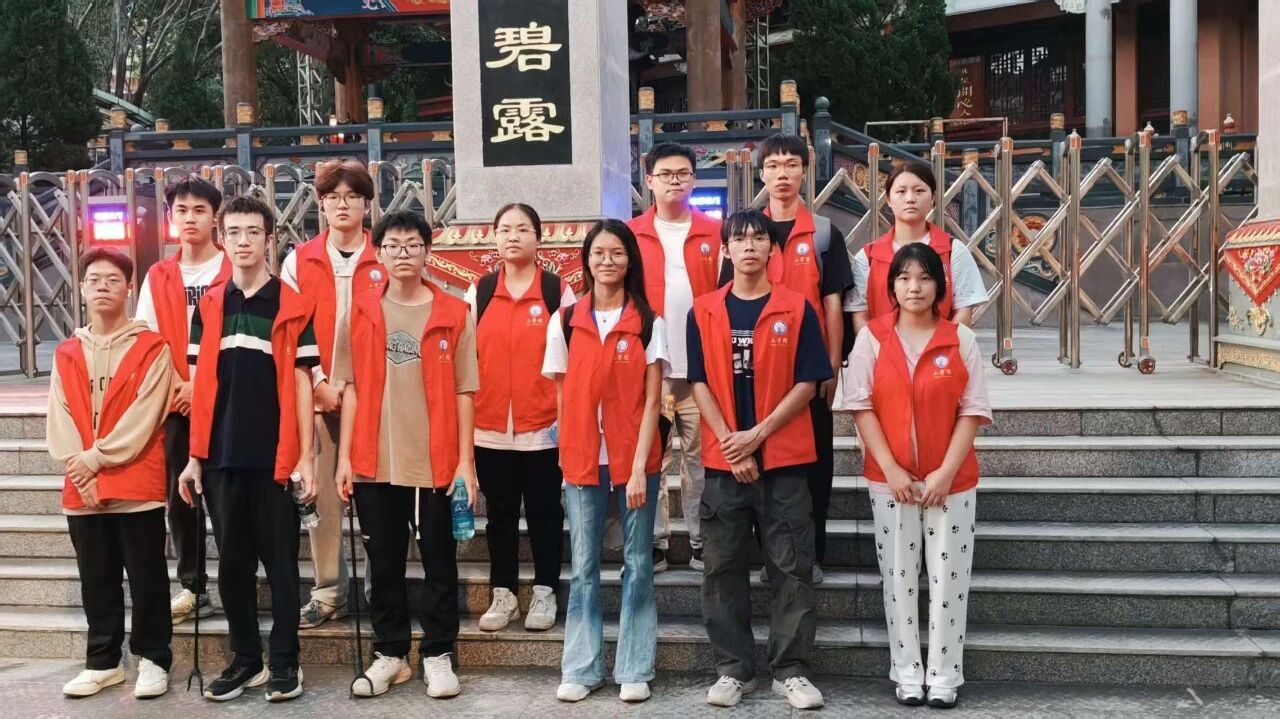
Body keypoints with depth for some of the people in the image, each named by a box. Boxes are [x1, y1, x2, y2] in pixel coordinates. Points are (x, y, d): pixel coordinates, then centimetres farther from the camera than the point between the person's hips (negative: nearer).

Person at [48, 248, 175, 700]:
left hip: (137, 486, -4)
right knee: (96, 580, 12)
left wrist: (96, 457, -13)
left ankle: (153, 659, 14)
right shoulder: (66, 354, 13)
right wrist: (78, 469, -9)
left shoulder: (152, 348, -2)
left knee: (146, 578, 2)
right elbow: (59, 421, 5)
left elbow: (144, 417, -10)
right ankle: (103, 662, 24)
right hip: (81, 489, 5)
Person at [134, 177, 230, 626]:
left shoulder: (233, 272, 0)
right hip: (174, 402, 4)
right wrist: (178, 385, -9)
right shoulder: (158, 276, 11)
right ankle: (193, 588, 15)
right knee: (179, 495, 6)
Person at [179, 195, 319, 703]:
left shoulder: (292, 306, -1)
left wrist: (306, 456, -7)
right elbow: (200, 384, 9)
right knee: (232, 562, 10)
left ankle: (284, 662, 13)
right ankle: (245, 659, 21)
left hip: (275, 456, -3)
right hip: (221, 456, 3)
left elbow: (301, 382, -2)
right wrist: (194, 456, 5)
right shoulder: (208, 306, 8)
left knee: (280, 561, 4)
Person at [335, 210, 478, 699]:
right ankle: (390, 654, 24)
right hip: (374, 462, 1)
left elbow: (463, 392, 0)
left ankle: (438, 655, 19)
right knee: (384, 563, 11)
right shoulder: (361, 311, 4)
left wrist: (466, 459, -4)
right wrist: (344, 456, 0)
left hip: (436, 462, -1)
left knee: (439, 562, 7)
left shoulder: (453, 313, 0)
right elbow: (351, 387, 5)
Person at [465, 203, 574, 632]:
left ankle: (544, 593, 18)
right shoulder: (478, 292, 7)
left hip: (544, 426, -2)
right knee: (500, 512, 11)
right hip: (489, 427, 2)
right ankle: (502, 594, 22)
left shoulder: (558, 290, 0)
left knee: (543, 510, 6)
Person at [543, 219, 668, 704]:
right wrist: (569, 459, 3)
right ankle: (581, 668, 17)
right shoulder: (565, 321, 4)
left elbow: (652, 400, -3)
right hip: (581, 461, 1)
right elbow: (562, 397, 8)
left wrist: (639, 467, -11)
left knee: (637, 565, 6)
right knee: (583, 567, 7)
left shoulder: (648, 323, 0)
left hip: (635, 460, -1)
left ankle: (635, 671, 15)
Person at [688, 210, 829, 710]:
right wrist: (729, 442, -10)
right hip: (723, 460, 2)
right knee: (723, 568, 6)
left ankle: (790, 671, 13)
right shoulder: (703, 312, 5)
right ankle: (733, 670, 18)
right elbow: (700, 384, 1)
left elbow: (807, 383, -3)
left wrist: (757, 434, -11)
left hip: (784, 459, -1)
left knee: (791, 568, 2)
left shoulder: (796, 309, 1)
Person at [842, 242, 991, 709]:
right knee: (899, 577, 6)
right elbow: (861, 406, -4)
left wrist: (946, 471, -11)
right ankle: (907, 674, 16)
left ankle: (944, 676, 15)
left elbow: (973, 409, -2)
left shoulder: (961, 339, 0)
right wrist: (891, 469, -12)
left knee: (948, 578, 4)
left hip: (950, 479, 0)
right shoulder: (871, 338, 0)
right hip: (890, 478, 0)